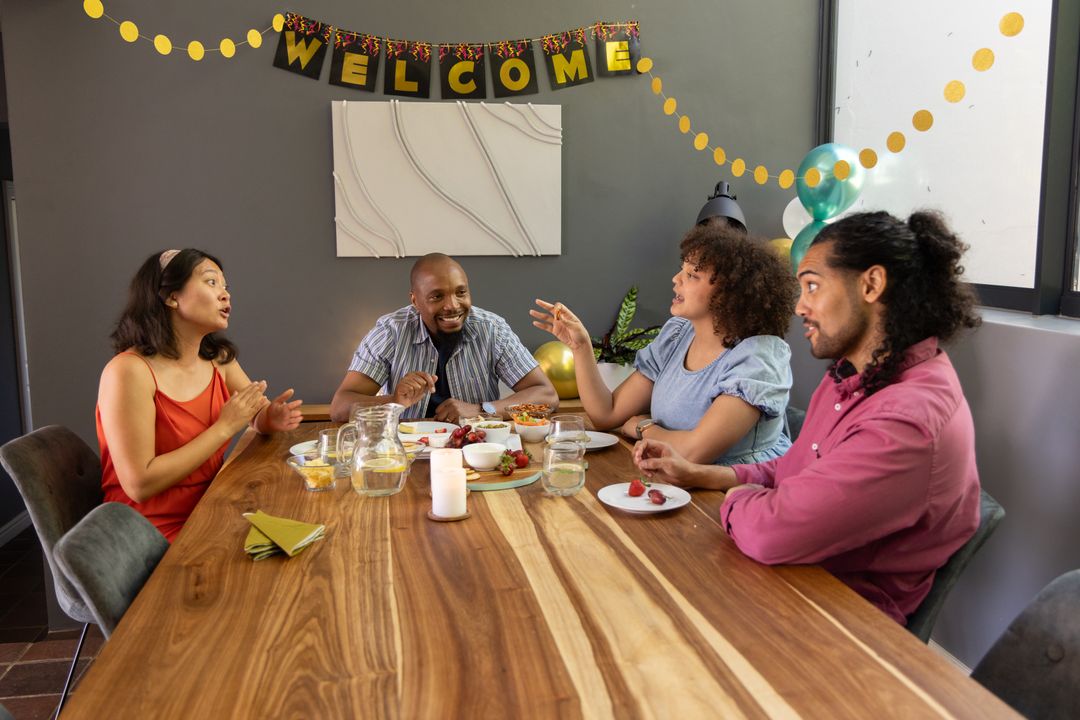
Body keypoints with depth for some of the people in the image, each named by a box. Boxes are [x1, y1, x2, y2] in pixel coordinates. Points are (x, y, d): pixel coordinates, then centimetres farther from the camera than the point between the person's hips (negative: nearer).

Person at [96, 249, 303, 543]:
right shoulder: (129, 371, -18)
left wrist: (274, 417, -8)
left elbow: (260, 417, 16)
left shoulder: (220, 359, 2)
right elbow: (140, 485, -21)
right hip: (156, 536, -6)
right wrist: (225, 427, -20)